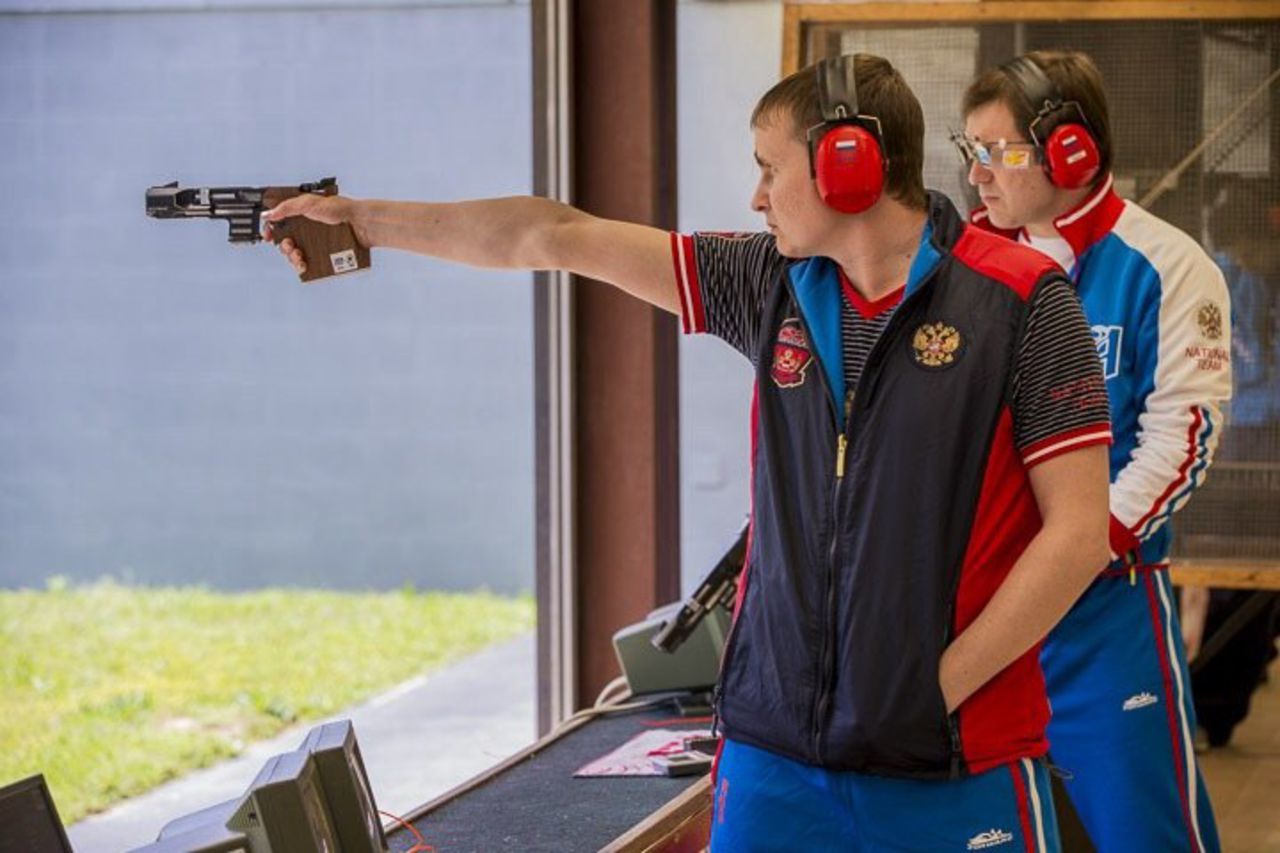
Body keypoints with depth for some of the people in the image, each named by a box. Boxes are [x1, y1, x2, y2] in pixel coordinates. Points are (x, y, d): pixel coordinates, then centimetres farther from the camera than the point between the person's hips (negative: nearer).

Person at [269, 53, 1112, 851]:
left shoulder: (1021, 303, -8)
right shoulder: (772, 283, 8)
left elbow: (1079, 531, -10)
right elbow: (557, 237, 11)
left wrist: (938, 687, -11)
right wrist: (364, 219, 14)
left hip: (956, 769, -5)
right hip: (775, 752, 5)